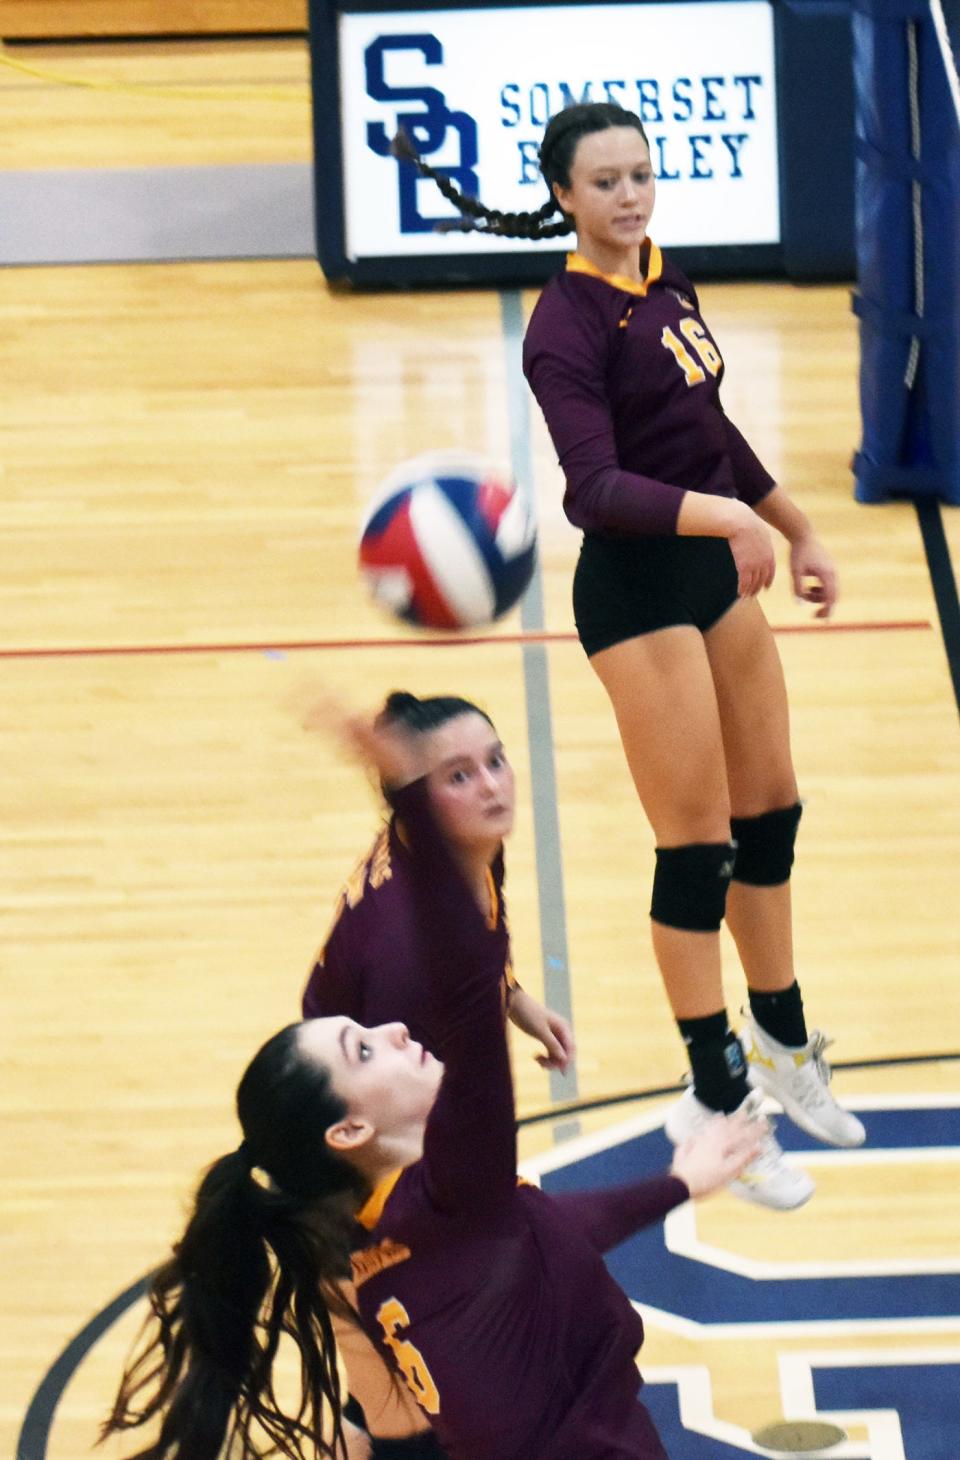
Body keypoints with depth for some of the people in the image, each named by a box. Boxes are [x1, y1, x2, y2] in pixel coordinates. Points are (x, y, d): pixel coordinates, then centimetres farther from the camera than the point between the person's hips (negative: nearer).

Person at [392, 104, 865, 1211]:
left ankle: (782, 1045, 35)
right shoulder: (567, 323, -18)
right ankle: (715, 1102, 6)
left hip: (718, 573, 8)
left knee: (771, 813, 17)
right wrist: (721, 514, -40)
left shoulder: (665, 281, 7)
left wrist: (794, 528, 23)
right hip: (637, 589, -8)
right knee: (700, 844, -4)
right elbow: (595, 488, -28)